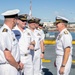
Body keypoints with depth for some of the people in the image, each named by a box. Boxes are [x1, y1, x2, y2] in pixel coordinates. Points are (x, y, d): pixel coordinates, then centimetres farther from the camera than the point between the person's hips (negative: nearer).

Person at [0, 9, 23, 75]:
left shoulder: (9, 32, 9)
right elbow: (8, 56, -23)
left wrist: (18, 62, 7)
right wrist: (18, 66, -9)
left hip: (13, 65, 9)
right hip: (8, 69, -9)